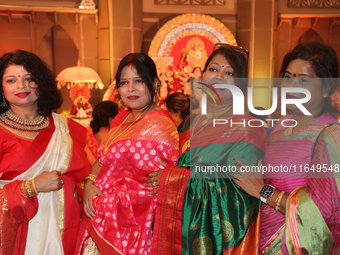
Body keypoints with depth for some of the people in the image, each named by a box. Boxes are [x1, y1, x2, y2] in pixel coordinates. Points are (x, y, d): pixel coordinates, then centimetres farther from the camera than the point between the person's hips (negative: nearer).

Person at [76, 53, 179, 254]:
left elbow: (156, 187, -18)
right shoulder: (121, 119, 7)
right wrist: (89, 183, -8)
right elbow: (102, 160, 12)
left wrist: (103, 202, -14)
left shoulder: (159, 125, -17)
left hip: (130, 226, -7)